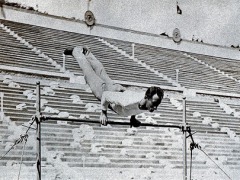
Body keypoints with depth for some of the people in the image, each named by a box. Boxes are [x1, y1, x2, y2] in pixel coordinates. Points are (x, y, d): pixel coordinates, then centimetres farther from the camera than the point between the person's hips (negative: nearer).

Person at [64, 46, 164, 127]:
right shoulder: (128, 102, -51)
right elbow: (106, 95, -36)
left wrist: (133, 116, 2)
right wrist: (103, 113, -24)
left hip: (121, 90, 4)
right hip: (104, 91, -4)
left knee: (102, 73, 32)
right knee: (90, 74, 24)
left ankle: (87, 53, 57)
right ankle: (76, 51, 48)